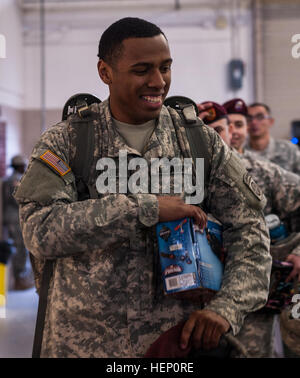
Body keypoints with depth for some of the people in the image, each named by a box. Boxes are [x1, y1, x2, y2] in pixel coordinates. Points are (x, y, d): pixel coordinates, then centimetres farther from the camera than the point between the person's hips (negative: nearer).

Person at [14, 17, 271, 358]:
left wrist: (226, 307, -18)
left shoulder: (202, 142, 0)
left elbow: (249, 228, -2)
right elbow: (39, 230, -20)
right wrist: (146, 208, -25)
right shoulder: (64, 142, -6)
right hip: (83, 340, -1)